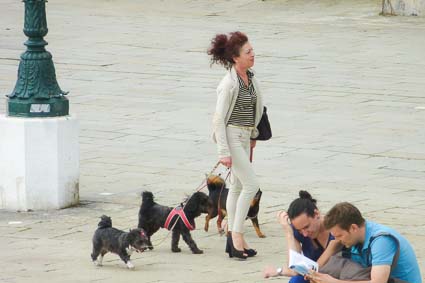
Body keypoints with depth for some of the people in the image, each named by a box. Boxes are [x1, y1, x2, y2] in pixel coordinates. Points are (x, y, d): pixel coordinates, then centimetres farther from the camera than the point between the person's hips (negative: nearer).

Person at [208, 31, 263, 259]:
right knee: (251, 185, -12)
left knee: (237, 186, 12)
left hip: (244, 136, 9)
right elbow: (219, 118, -18)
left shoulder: (250, 77, 5)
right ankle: (237, 234, -6)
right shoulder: (229, 83, -20)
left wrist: (252, 135, 23)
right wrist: (223, 152, -20)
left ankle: (233, 239, 17)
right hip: (231, 135, -9)